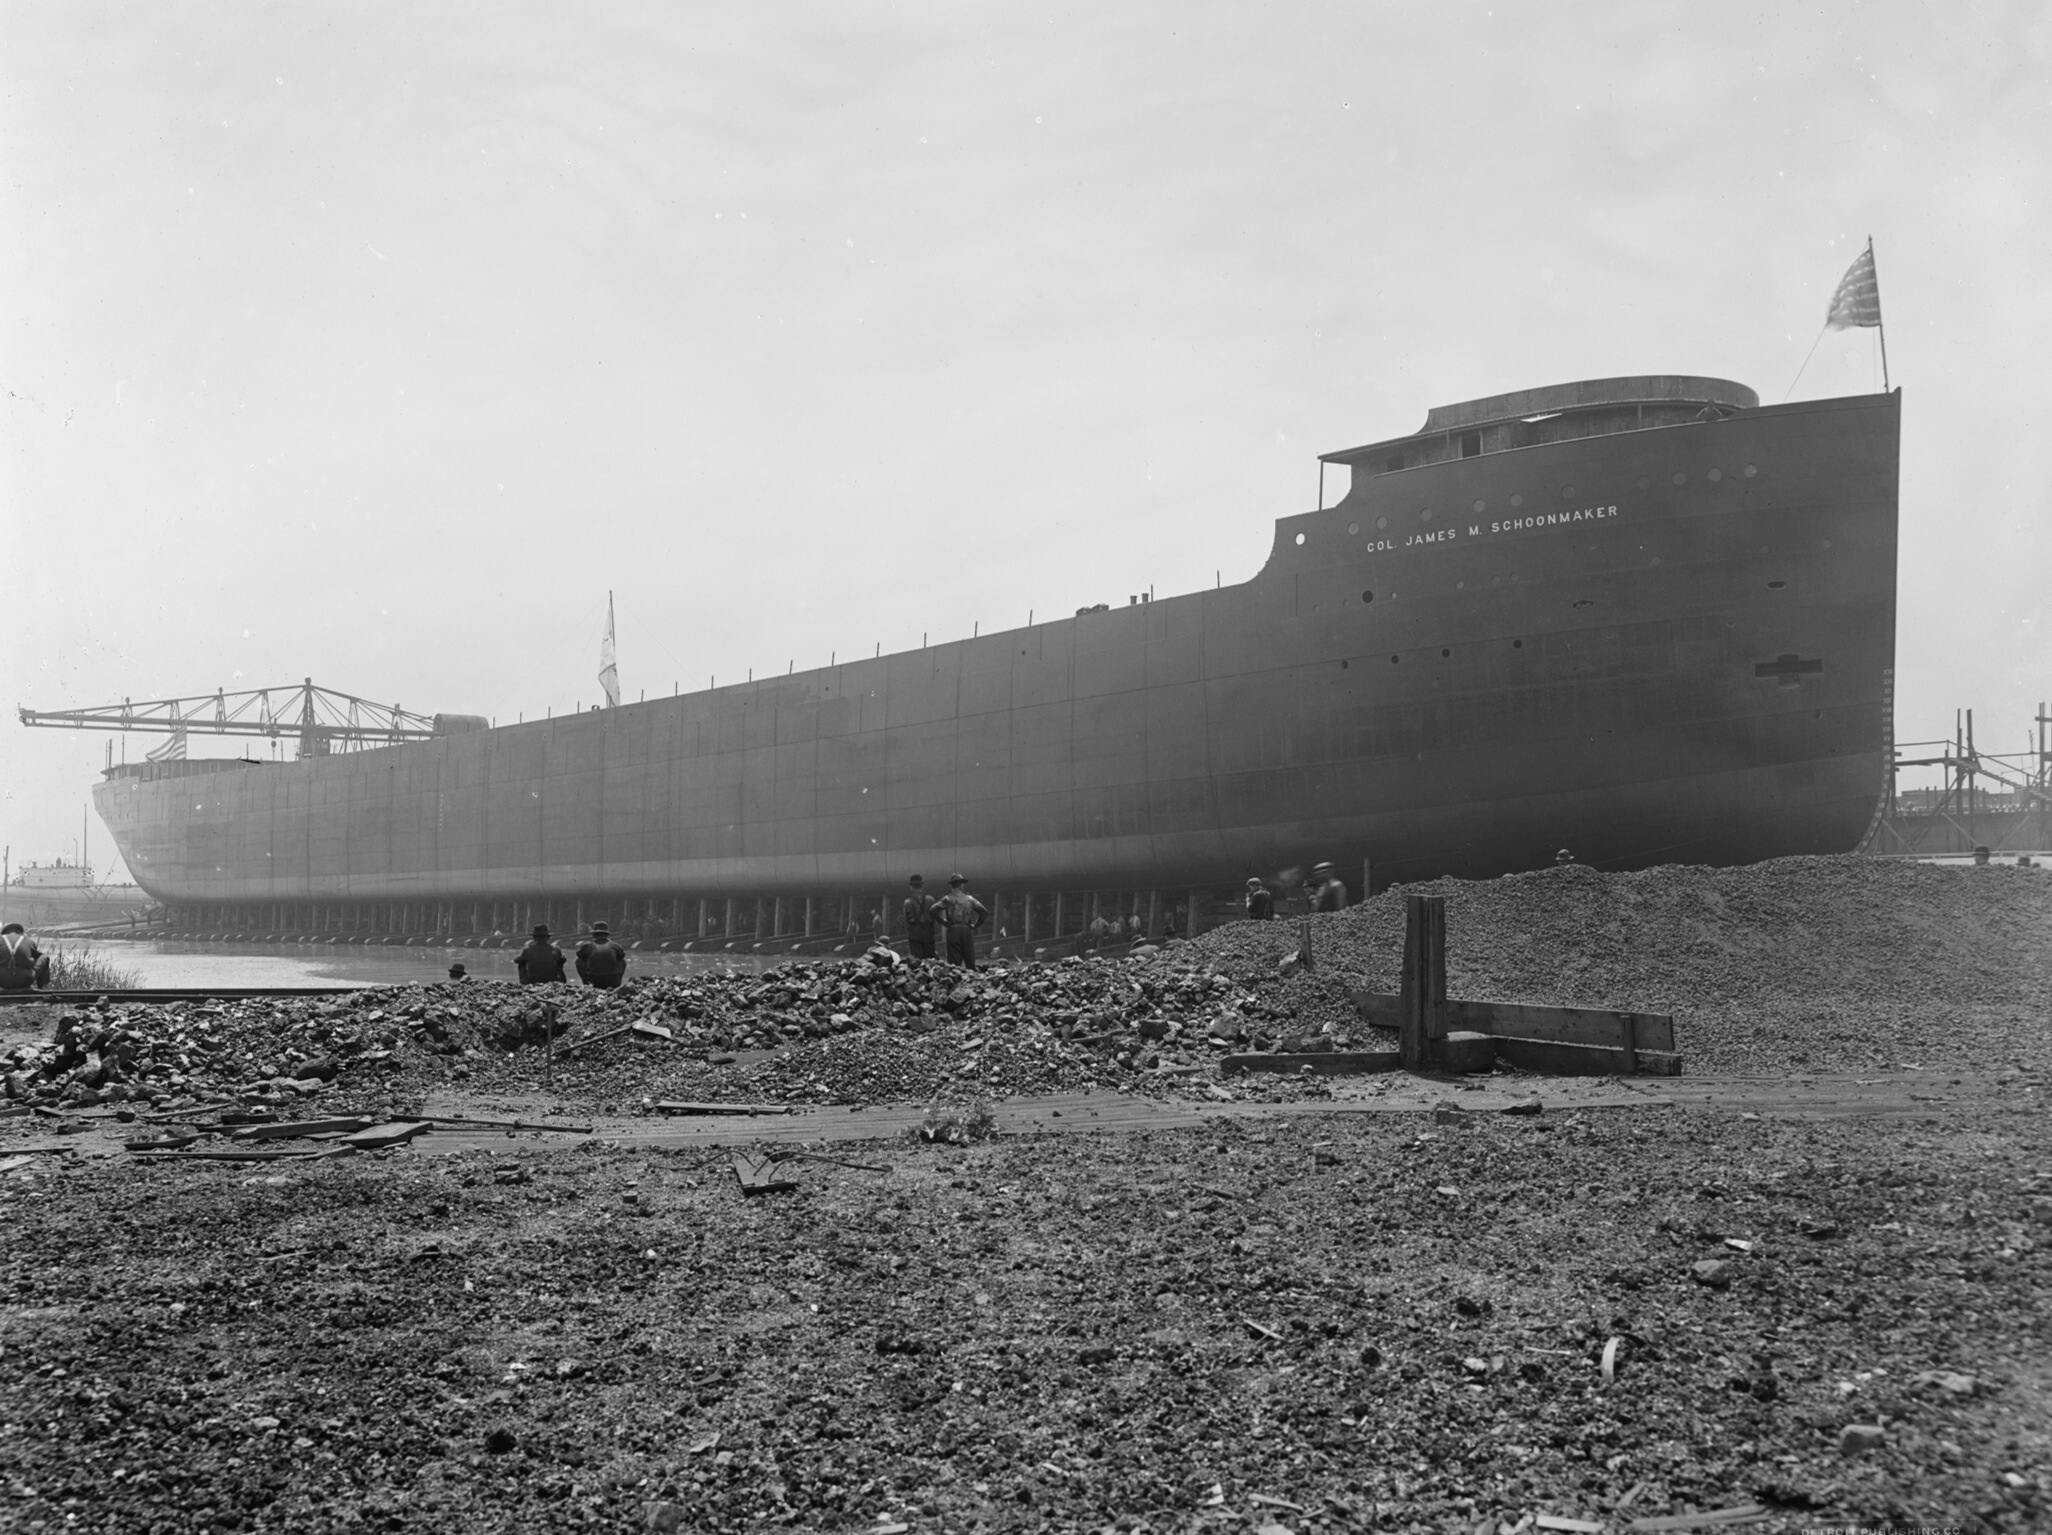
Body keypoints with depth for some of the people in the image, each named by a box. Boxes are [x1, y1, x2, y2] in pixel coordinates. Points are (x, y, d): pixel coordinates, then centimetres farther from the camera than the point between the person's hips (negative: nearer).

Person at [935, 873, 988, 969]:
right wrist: (975, 925, 7)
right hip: (967, 931, 1)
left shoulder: (947, 899, 3)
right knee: (970, 962, 8)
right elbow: (984, 912, 0)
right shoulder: (969, 899, 7)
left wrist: (943, 921, -1)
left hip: (953, 930, -1)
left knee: (954, 962, 0)